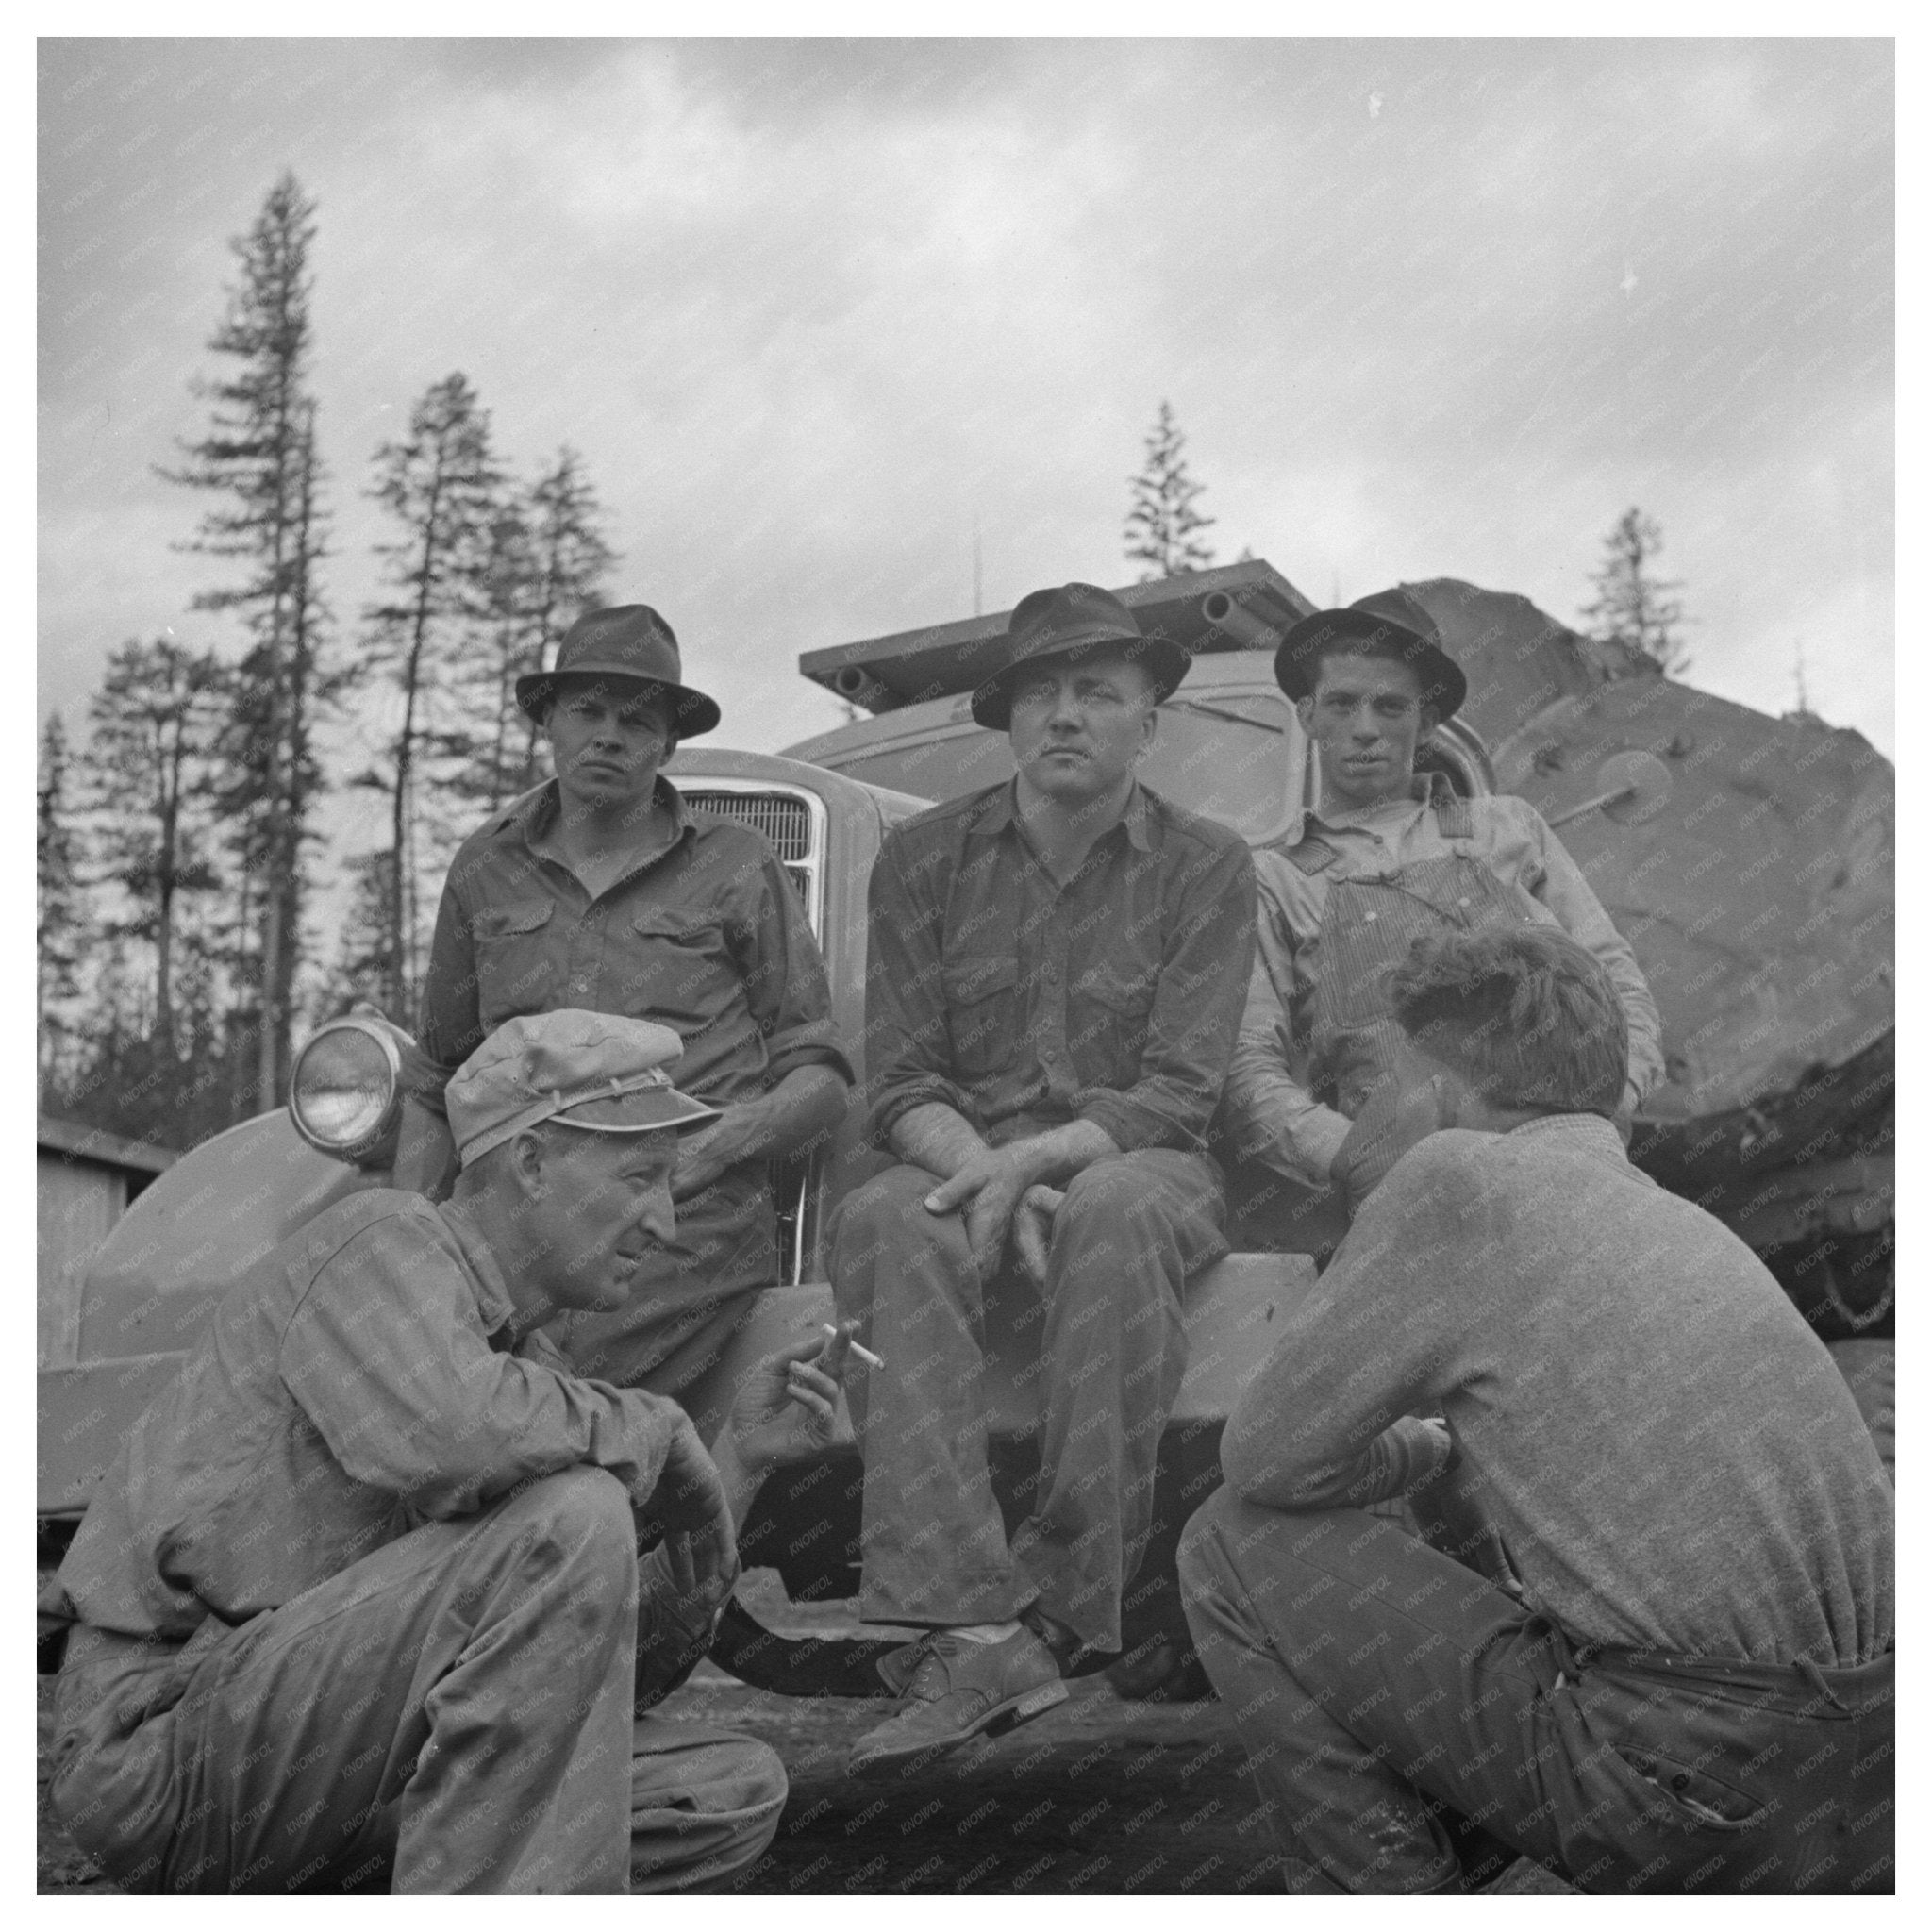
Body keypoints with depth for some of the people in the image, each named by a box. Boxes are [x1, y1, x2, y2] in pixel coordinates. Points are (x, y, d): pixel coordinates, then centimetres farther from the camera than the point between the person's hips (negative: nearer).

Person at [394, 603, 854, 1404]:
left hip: (690, 1220, -4)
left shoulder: (735, 866, 9)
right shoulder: (485, 869, 18)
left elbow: (823, 1080, 8)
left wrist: (721, 1142, -10)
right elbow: (434, 1081, 22)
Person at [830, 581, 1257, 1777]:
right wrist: (982, 1172, -19)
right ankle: (976, 1628, -42)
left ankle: (1060, 1610, -31)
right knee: (883, 1221, -33)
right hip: (966, 1163, 2)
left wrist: (1035, 1158, -23)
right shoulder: (926, 858, 8)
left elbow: (1177, 1094, -7)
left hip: (1139, 1170, -1)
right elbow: (899, 1084, 2)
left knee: (1113, 1213, -37)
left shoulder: (1205, 867, 3)